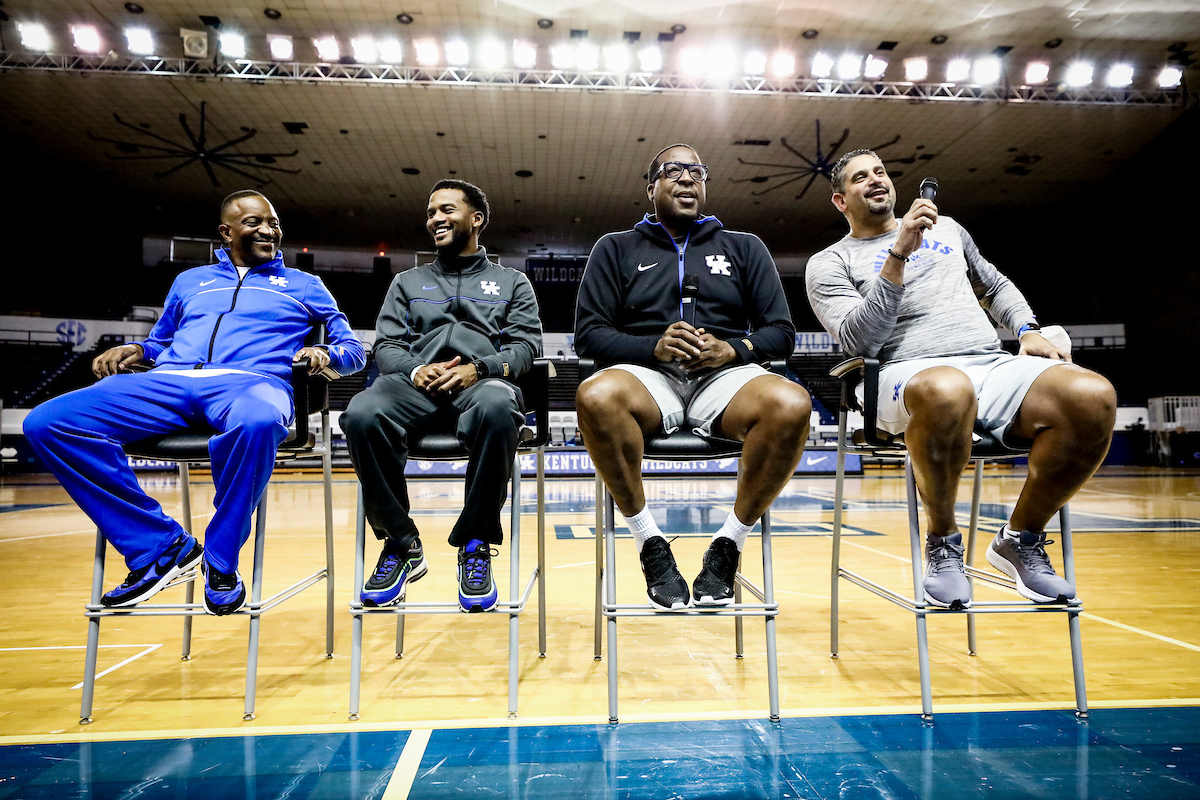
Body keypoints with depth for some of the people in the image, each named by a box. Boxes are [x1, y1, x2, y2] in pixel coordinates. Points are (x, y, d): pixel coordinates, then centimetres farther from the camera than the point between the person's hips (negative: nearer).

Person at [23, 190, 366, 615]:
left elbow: (353, 349, 19)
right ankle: (160, 545, -12)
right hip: (168, 381, 4)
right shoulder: (189, 281, 32)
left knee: (258, 422, -44)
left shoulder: (304, 285, 24)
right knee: (47, 422, -21)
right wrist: (134, 349, 13)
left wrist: (323, 353, -4)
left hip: (252, 380, -3)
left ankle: (221, 560, -20)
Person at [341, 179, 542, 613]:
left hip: (482, 381, -2)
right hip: (416, 384, 2)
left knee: (497, 408, -42)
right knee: (362, 414, -34)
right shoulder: (407, 282, 31)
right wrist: (414, 370, -7)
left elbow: (525, 344, 10)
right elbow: (386, 345, 17)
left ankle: (475, 544, -23)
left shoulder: (512, 282, 25)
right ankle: (402, 545, -16)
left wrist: (477, 368, -11)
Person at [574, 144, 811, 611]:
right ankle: (650, 542, -17)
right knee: (596, 396, -37)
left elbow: (781, 333, 14)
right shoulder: (617, 249, 18)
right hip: (647, 374, -1)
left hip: (725, 376, 1)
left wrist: (733, 349, -8)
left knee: (791, 404, -33)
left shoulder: (744, 248, 22)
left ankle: (728, 543, -13)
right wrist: (654, 346, -11)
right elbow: (589, 334, 7)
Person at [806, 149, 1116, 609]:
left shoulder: (945, 227, 28)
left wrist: (1029, 330, 16)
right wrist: (900, 254, -12)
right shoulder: (830, 264, 10)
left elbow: (995, 286, 37)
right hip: (910, 373, -5)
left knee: (1094, 397, -26)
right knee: (947, 391, -43)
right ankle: (942, 542, -16)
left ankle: (1021, 539, -5)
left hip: (994, 364, 5)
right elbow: (859, 341, -7)